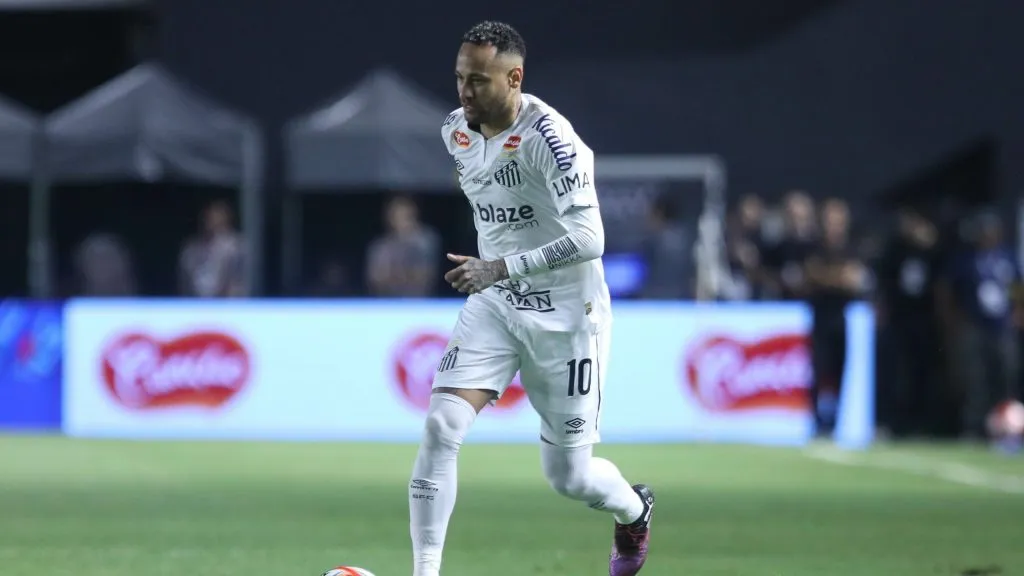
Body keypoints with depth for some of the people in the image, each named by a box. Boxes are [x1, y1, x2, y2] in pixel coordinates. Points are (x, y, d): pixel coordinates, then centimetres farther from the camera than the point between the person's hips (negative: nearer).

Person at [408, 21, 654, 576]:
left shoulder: (548, 137, -23)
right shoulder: (456, 132, -1)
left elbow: (589, 239, -28)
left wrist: (500, 267, -31)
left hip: (566, 314, -5)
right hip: (493, 305, 5)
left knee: (568, 476, 5)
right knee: (441, 426, -17)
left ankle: (634, 510, 40)